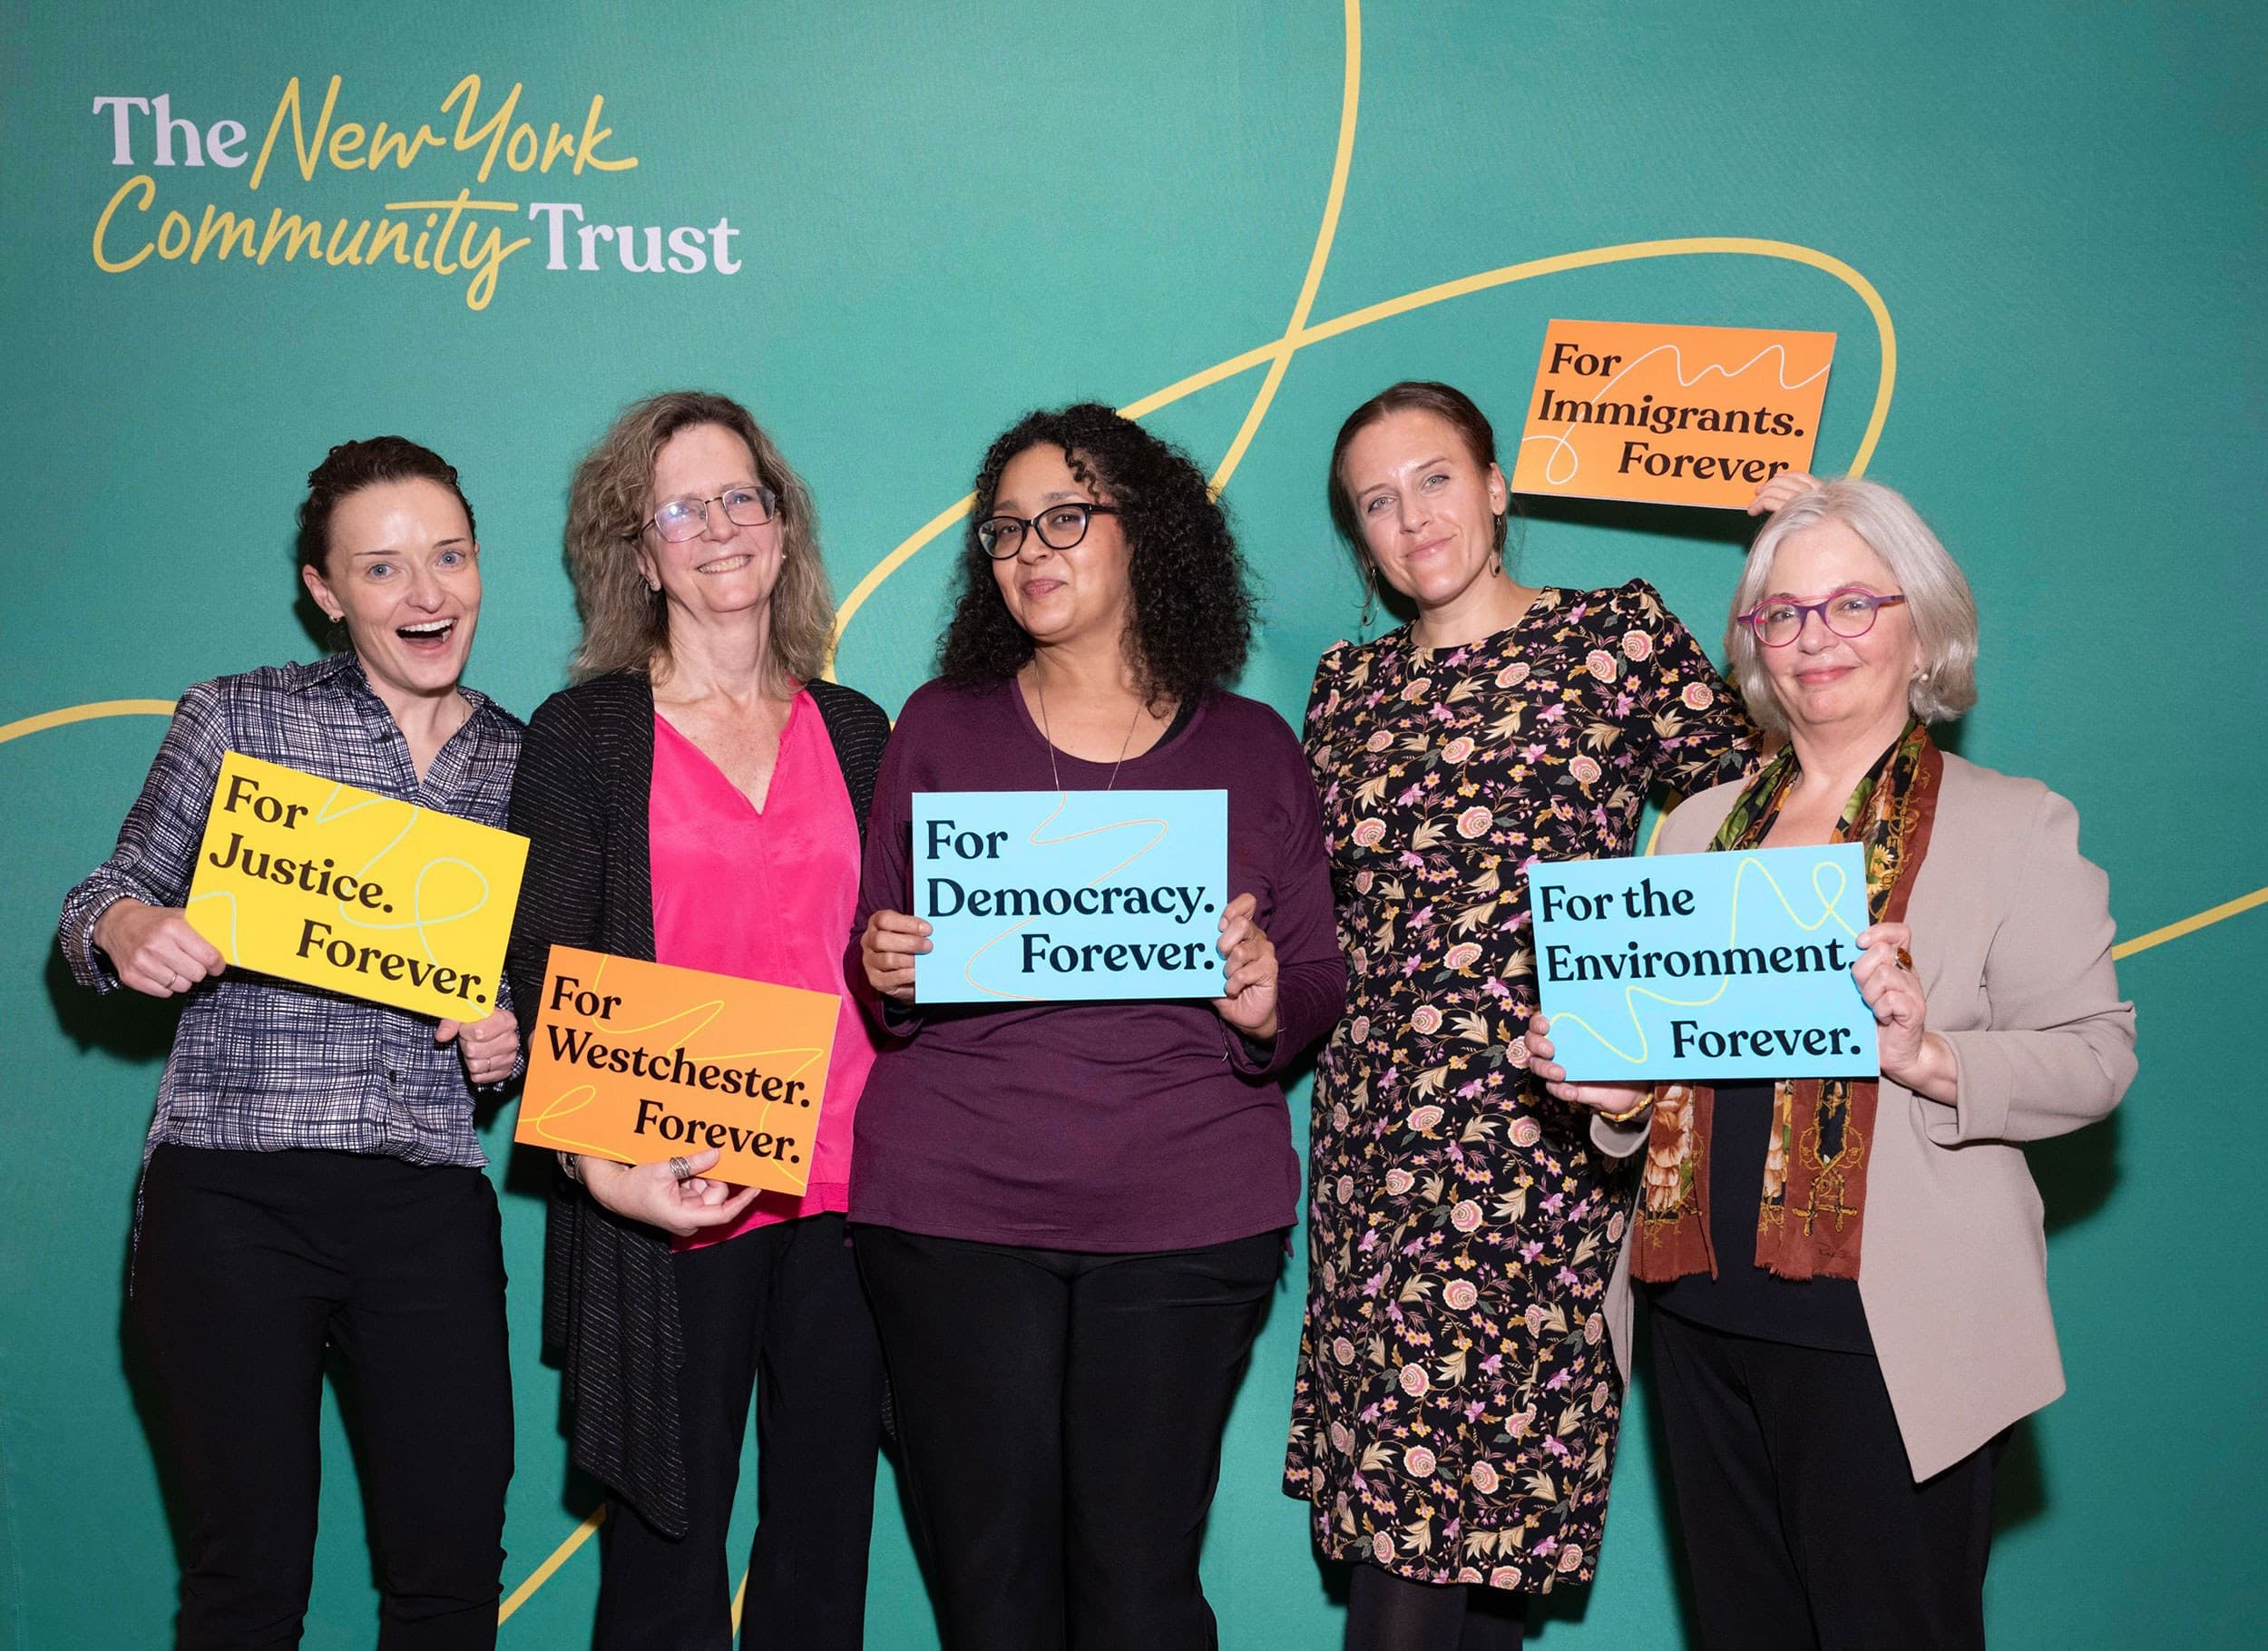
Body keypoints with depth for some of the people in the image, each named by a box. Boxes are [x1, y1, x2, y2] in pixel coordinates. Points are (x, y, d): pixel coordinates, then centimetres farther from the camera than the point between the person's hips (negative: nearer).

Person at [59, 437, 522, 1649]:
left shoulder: (522, 760, 11)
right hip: (234, 1191, -2)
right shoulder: (237, 717, 3)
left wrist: (513, 1039, -1)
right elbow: (107, 906, 8)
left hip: (430, 1198, 2)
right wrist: (123, 930, -15)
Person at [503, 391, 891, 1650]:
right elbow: (544, 982, -3)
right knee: (669, 1534, 5)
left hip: (846, 1192, 3)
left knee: (827, 1527, 9)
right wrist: (602, 1164, -17)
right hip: (670, 1202, -3)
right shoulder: (584, 734, 2)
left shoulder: (855, 731, 12)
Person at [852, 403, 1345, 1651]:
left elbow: (1322, 981, 10)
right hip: (954, 1210, 1)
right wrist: (882, 972, -9)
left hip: (1188, 1220, 0)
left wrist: (1268, 1002, -11)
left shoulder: (1251, 748, 9)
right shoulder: (940, 727, 10)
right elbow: (875, 968, 13)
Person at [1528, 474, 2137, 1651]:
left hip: (1883, 1328, -5)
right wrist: (1616, 1087, -1)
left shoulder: (2014, 824, 0)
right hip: (1704, 1314, 5)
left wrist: (1930, 1056, -23)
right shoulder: (1700, 826, 14)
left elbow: (2095, 1056, -6)